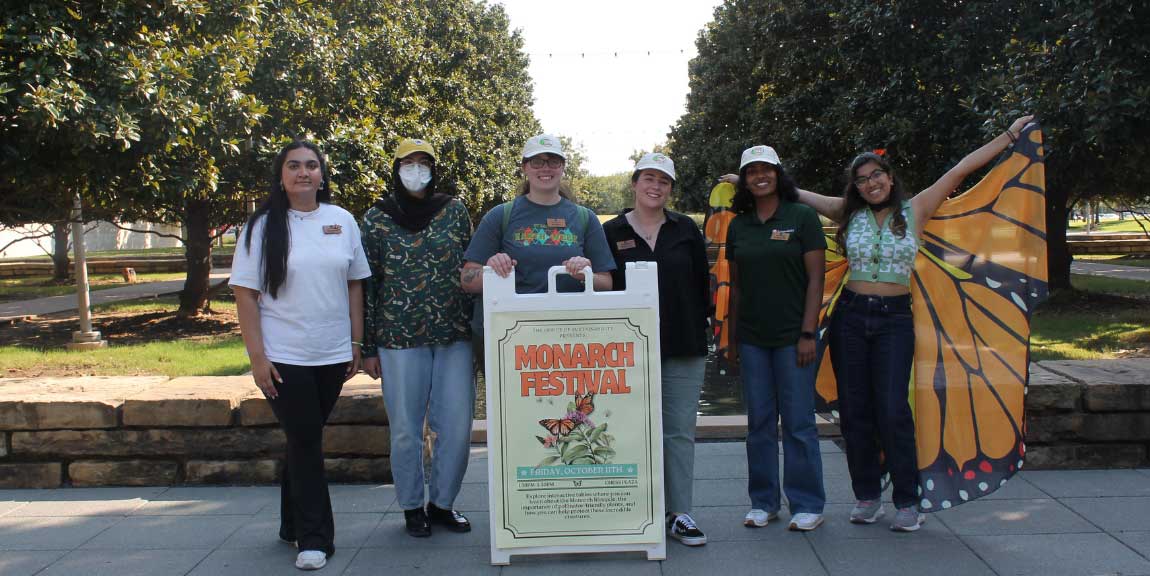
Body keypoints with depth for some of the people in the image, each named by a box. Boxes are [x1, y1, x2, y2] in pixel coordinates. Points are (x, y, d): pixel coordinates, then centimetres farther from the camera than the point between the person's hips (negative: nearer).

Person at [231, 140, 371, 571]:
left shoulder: (342, 221, 5)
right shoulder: (263, 225, -3)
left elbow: (355, 284, 10)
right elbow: (245, 293, -5)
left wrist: (356, 342, 7)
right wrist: (257, 356, -11)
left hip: (333, 356, 3)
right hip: (284, 357, -3)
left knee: (306, 440, 14)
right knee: (305, 443, -1)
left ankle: (293, 526, 31)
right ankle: (314, 539, 9)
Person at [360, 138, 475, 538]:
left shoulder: (454, 212, 6)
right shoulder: (376, 219, 2)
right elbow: (367, 285, 3)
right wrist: (368, 347, 2)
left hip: (455, 336, 2)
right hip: (400, 339, -1)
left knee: (457, 426, 3)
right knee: (406, 430, 4)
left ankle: (442, 503, 21)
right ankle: (412, 507, 22)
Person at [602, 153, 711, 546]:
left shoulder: (686, 230, 7)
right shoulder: (612, 232, 3)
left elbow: (702, 284, 9)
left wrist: (699, 329, 5)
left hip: (684, 349, 1)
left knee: (680, 431, 3)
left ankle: (679, 514, 10)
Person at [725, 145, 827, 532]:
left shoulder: (802, 217, -2)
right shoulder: (738, 226, 10)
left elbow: (815, 278, -5)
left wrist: (808, 333, -12)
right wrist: (732, 337, 11)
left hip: (792, 336, -4)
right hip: (752, 338, 4)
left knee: (798, 422, -1)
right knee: (759, 423, 8)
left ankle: (807, 504, 11)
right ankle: (763, 502, 19)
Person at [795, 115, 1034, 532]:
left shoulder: (915, 210, 3)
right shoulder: (849, 214, 6)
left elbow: (960, 171, 3)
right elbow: (794, 194, 13)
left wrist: (1010, 134, 7)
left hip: (895, 318, -2)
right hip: (850, 316, 2)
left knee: (893, 410, -8)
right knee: (854, 411, 4)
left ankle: (907, 502, 3)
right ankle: (867, 496, 16)